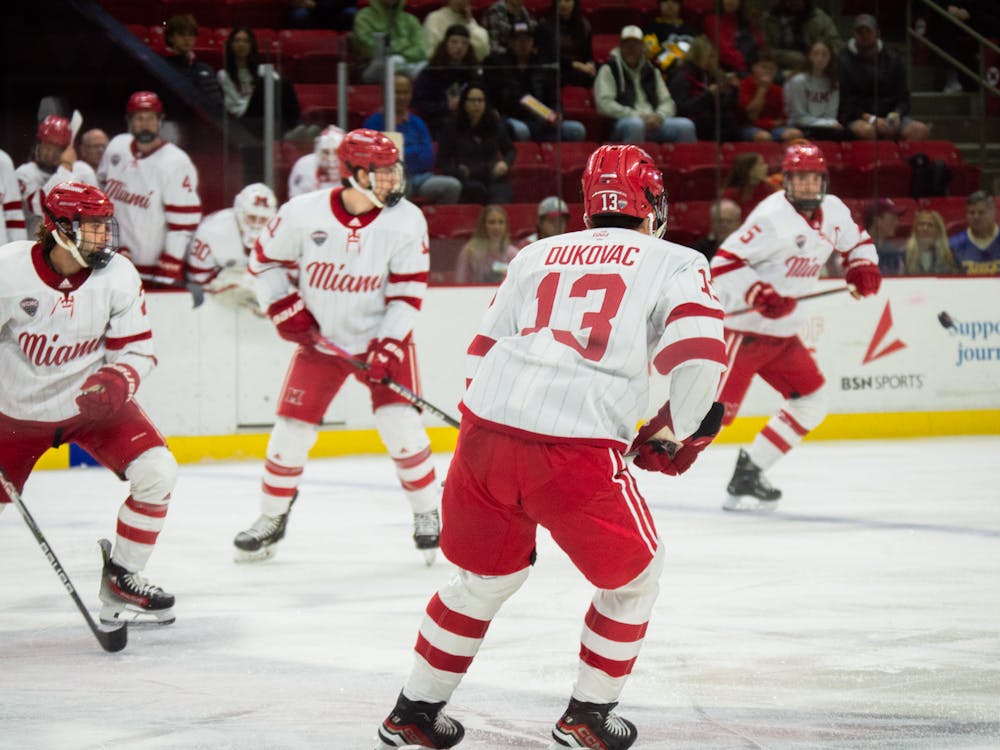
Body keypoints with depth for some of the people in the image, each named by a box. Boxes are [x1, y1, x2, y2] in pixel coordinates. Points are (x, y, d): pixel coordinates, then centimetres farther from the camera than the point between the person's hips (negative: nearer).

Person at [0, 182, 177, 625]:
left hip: (93, 401, 1)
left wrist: (117, 381, -25)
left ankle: (121, 580, -1)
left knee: (156, 472, -17)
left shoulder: (119, 277, -12)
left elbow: (136, 350, -5)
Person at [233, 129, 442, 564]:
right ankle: (271, 519, 20)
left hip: (382, 337, -1)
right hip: (320, 340, 1)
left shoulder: (406, 221, -15)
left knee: (400, 425, -13)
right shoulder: (303, 214, -16)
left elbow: (408, 291, -10)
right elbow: (265, 260, 1)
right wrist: (284, 309, -9)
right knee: (291, 431, 0)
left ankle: (426, 515, 8)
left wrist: (388, 346, -18)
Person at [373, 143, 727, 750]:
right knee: (634, 576, 21)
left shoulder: (537, 255, 22)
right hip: (578, 452, -5)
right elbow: (698, 357, -5)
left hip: (485, 432, 5)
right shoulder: (674, 263, 8)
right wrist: (678, 432, 12)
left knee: (487, 574, 28)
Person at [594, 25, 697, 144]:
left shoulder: (651, 72, 23)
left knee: (686, 126, -23)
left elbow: (667, 102, 20)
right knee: (635, 124, -41)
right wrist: (636, 116, -13)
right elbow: (604, 104, -4)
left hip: (654, 123, 5)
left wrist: (659, 116, -6)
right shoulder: (608, 70, 9)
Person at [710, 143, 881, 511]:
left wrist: (863, 266, 5)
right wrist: (759, 294, -34)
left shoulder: (834, 211, 5)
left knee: (812, 403, 7)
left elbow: (856, 241, 25)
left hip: (781, 330, 9)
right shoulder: (772, 216, -20)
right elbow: (723, 263, -23)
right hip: (742, 328, -9)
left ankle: (747, 475, 11)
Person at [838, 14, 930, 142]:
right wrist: (871, 119, -18)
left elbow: (903, 98, 13)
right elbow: (844, 104, -5)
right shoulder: (844, 61, 0)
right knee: (867, 130, -40)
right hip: (858, 119, -4)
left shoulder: (892, 59, 13)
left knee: (921, 130, -24)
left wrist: (896, 115, -10)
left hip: (889, 116, 4)